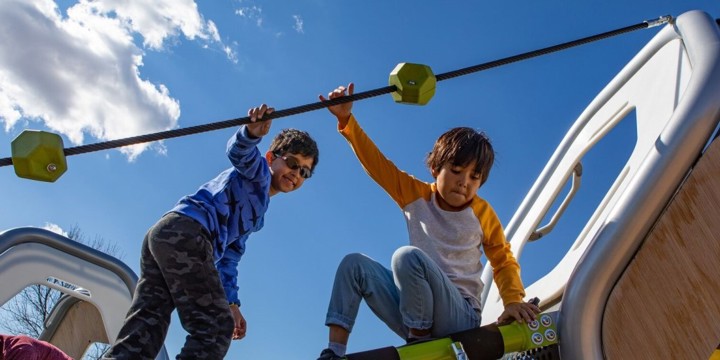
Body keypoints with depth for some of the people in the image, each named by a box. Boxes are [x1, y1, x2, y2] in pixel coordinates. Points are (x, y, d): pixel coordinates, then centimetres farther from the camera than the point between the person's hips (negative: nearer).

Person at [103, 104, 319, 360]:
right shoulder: (258, 172, 11)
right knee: (216, 328, -11)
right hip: (186, 231, -9)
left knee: (142, 332, 5)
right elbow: (240, 153, -15)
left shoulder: (255, 215, 34)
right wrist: (252, 133, -37)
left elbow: (227, 260, 30)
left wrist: (230, 303, 22)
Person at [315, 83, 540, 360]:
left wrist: (514, 301, -9)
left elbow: (504, 262, 7)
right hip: (413, 316, 4)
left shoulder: (482, 212, -1)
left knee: (408, 256, -31)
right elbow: (376, 163, 1)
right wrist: (347, 121, -5)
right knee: (355, 264, -9)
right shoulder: (416, 195, 4)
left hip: (460, 319, -4)